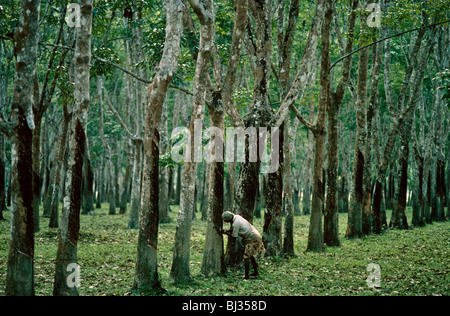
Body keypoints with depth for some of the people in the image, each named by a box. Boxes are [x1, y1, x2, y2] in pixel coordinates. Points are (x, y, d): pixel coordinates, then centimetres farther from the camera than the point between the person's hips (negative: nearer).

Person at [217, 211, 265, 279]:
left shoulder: (236, 224, -24)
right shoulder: (236, 217, 4)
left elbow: (234, 236, -16)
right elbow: (231, 229, 14)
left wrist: (225, 232, -8)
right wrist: (224, 231, 1)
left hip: (253, 239, -10)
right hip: (255, 236, 10)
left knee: (246, 256, -8)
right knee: (250, 255, 20)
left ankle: (246, 276, -8)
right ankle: (256, 272, 28)